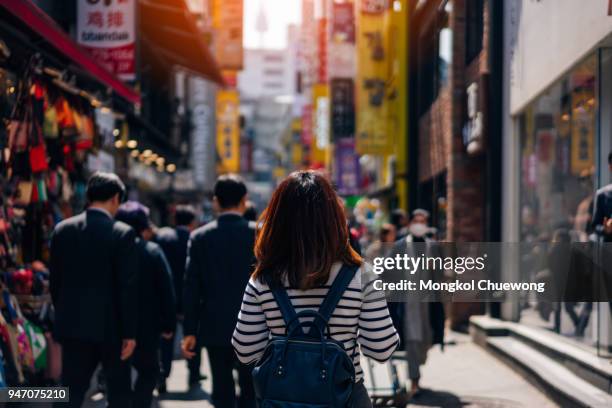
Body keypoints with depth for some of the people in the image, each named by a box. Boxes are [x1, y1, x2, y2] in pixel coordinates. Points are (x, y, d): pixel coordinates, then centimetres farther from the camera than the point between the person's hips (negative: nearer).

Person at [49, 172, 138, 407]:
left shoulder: (62, 230, 2)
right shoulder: (122, 233, -11)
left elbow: (55, 280, 7)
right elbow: (128, 287, -12)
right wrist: (130, 332, -7)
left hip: (73, 325, 4)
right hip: (110, 325, -4)